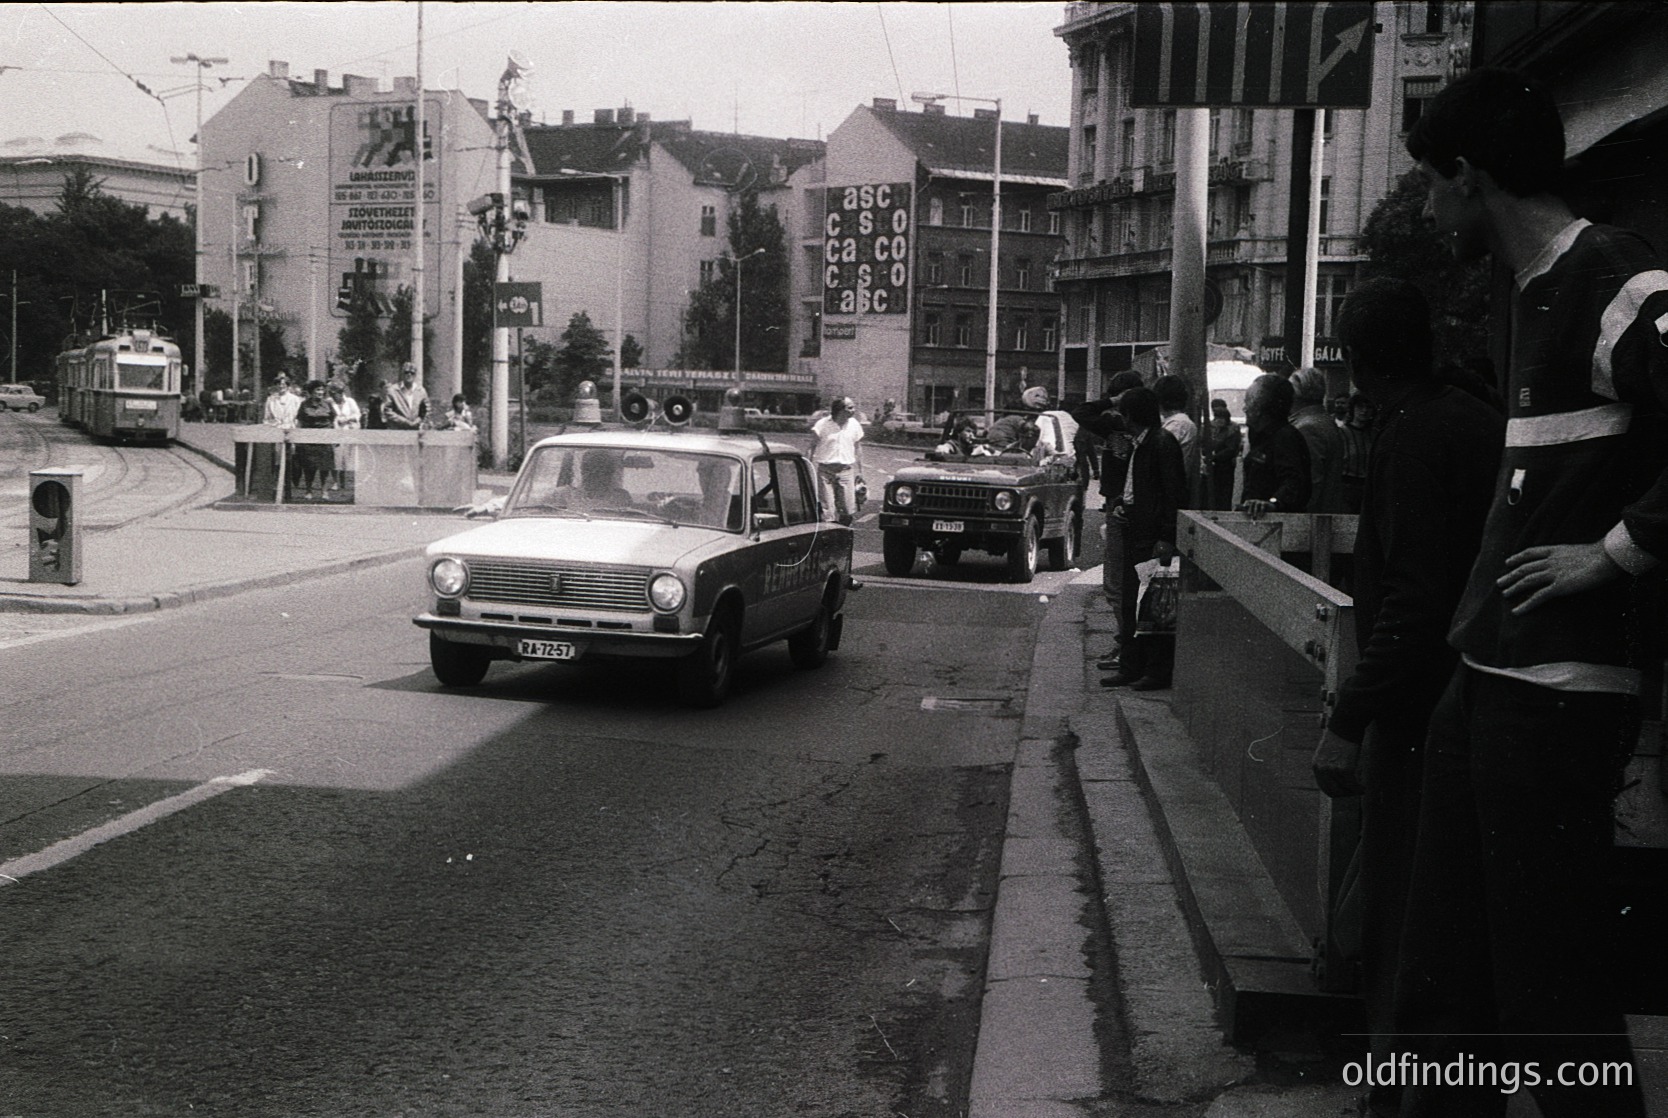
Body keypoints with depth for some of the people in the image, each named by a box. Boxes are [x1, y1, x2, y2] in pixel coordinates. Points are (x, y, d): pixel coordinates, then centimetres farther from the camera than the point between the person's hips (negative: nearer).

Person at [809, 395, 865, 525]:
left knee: (849, 512, -1)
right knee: (827, 511, -3)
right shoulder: (822, 425, -6)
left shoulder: (854, 425, 5)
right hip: (825, 471, -3)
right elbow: (811, 448, -1)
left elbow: (858, 449, 15)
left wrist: (860, 472, 14)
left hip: (846, 471, 3)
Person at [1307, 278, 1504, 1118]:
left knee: (1396, 908, -1)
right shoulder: (1478, 422, 11)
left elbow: (1416, 598, -23)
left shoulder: (1414, 435, -16)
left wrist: (1349, 719, -21)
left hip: (1420, 704, -9)